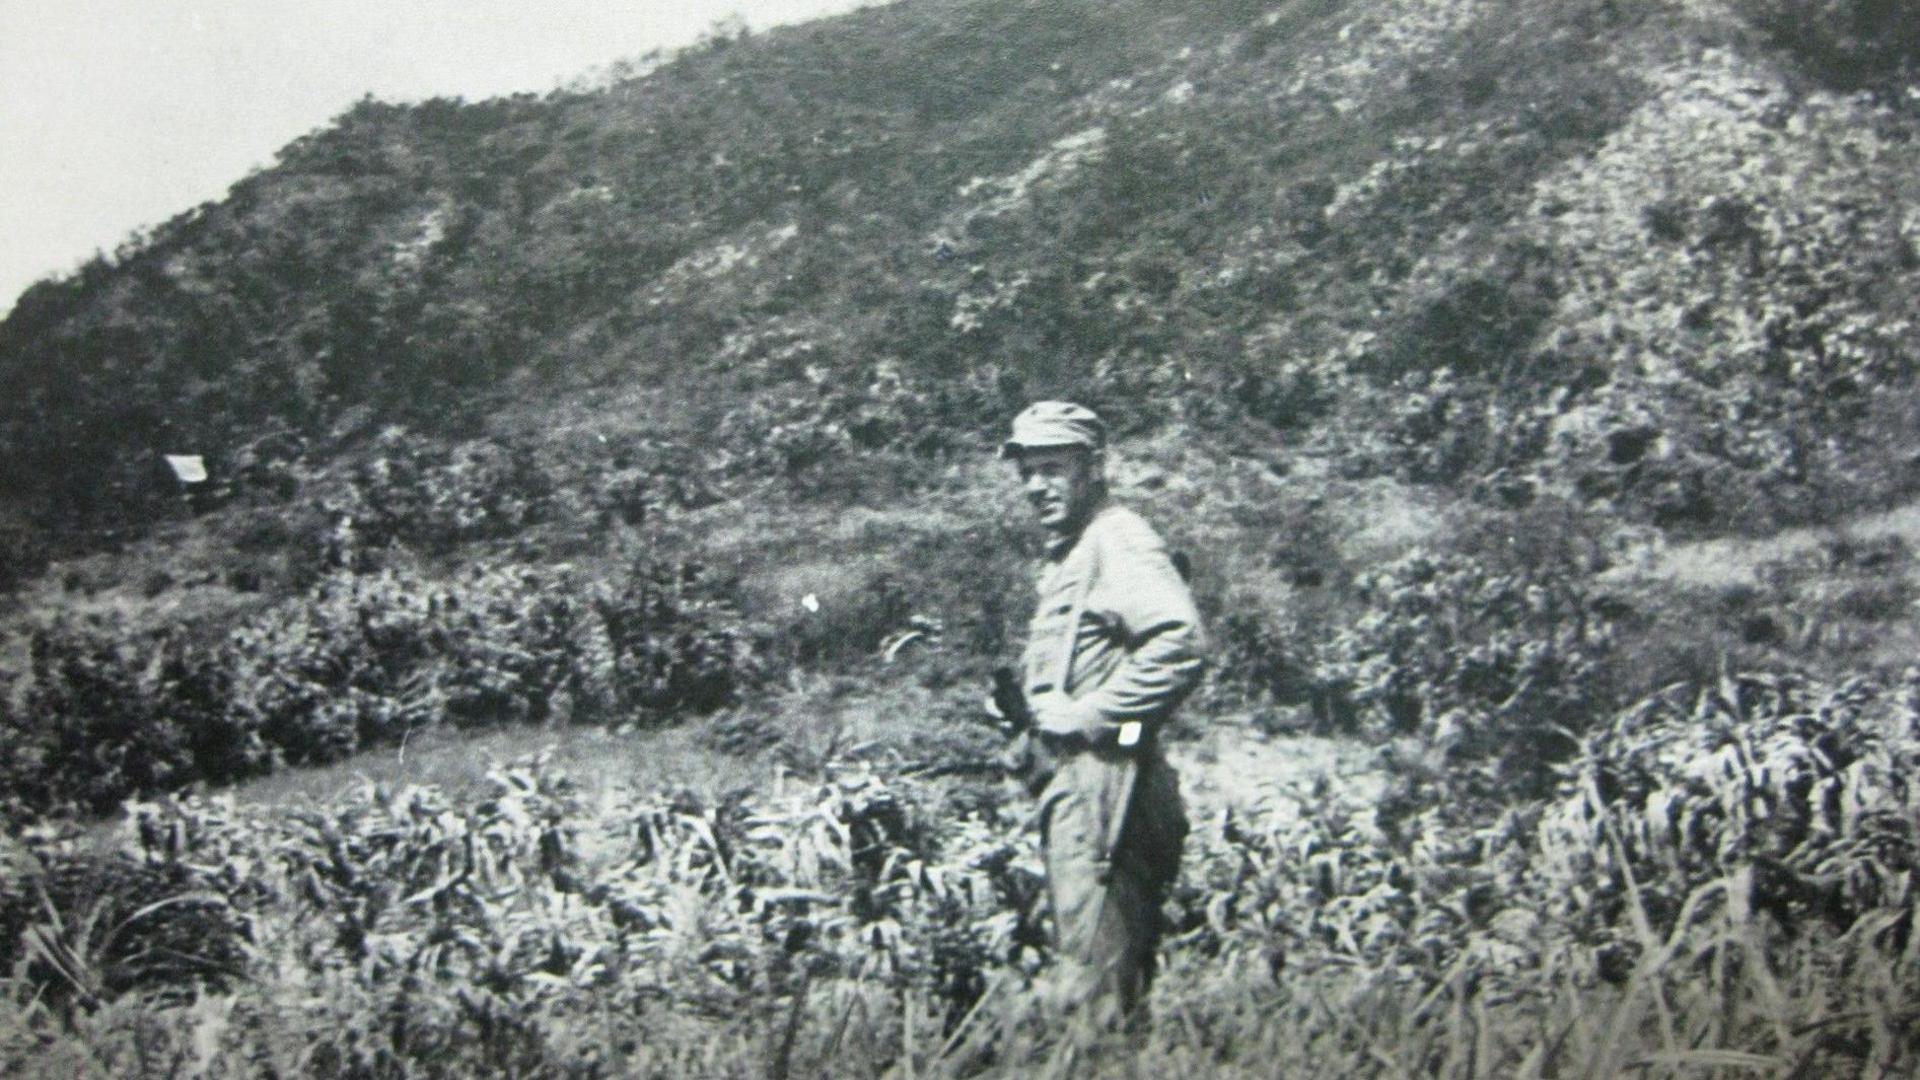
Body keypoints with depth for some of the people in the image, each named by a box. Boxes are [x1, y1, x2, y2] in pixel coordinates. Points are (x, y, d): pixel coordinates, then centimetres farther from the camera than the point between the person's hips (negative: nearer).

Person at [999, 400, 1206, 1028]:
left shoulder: (1118, 541, -13)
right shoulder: (1066, 551, 19)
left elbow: (1180, 644, -28)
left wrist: (1090, 716, -22)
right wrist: (1046, 706, 13)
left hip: (1101, 779, -11)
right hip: (1069, 779, 11)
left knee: (1095, 971, -7)